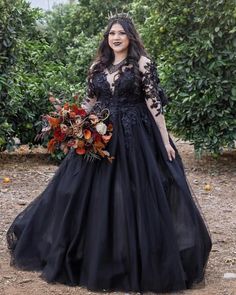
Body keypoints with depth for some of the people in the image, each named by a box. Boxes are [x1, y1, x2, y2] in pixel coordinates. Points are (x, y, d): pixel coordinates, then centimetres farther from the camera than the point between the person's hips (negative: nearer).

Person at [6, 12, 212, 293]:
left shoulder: (143, 63, -4)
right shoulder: (97, 66, 9)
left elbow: (154, 103, -6)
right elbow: (88, 102, 14)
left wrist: (165, 140, -7)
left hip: (136, 138, -4)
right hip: (102, 137, 4)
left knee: (135, 197, -3)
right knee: (96, 197, 6)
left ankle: (140, 263, 10)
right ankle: (98, 260, 21)